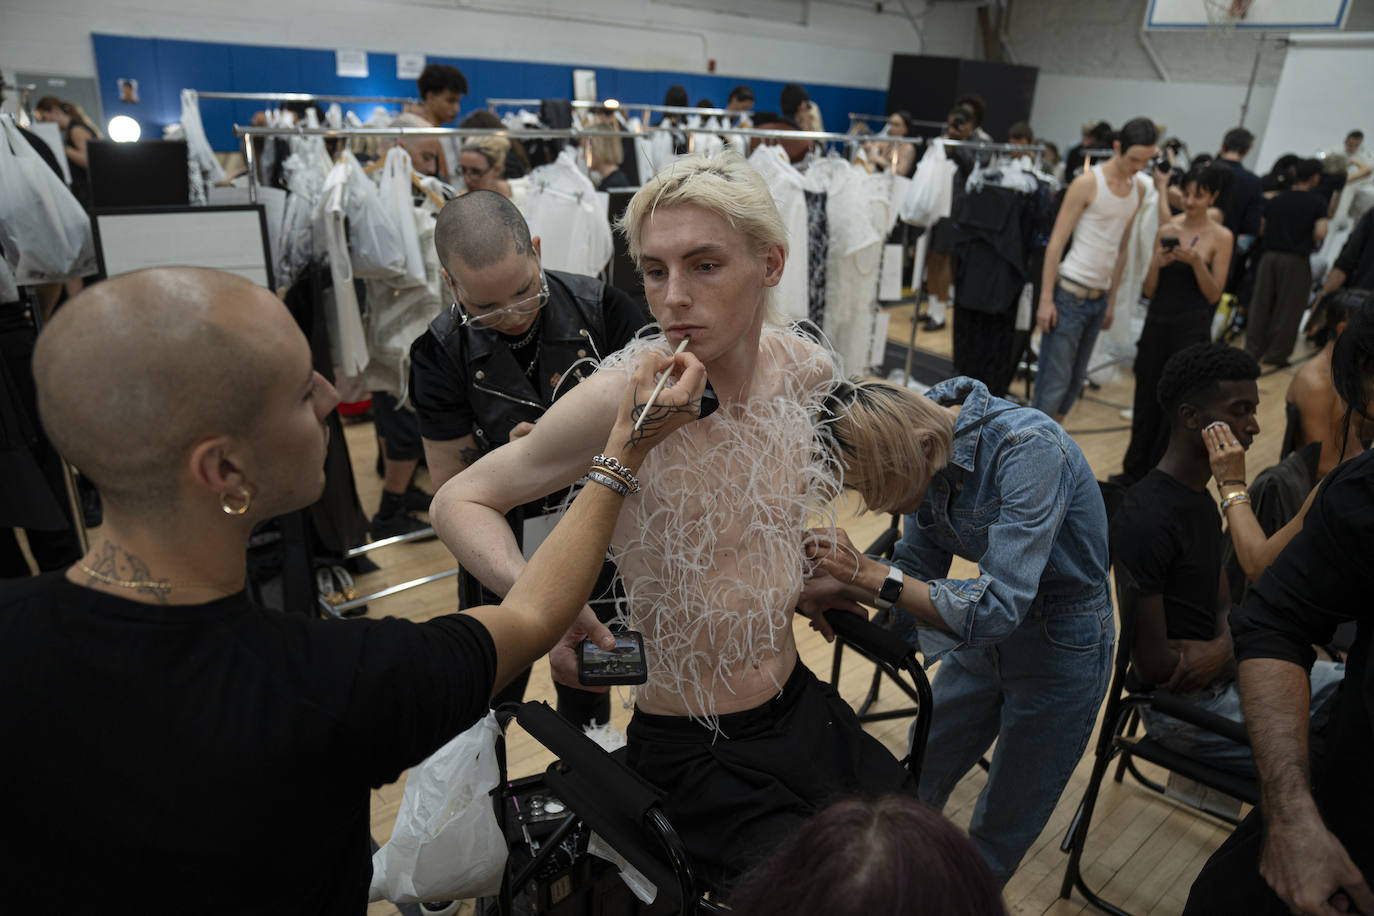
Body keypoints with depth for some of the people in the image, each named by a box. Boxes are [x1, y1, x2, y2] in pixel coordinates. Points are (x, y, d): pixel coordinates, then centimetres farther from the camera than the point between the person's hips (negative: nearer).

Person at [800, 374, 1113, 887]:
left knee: (1000, 833, 14)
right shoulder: (925, 452, -14)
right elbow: (918, 568, -6)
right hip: (983, 634, 6)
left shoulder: (1029, 449, -35)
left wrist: (869, 573, -36)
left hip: (1061, 647, -6)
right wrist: (841, 589, -24)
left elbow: (999, 607, -37)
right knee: (917, 785, 22)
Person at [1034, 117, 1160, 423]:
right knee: (1054, 380, -6)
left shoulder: (1138, 190, 12)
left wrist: (1112, 300, 16)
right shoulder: (1088, 183, -9)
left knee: (1075, 380, 10)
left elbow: (1121, 250, 18)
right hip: (1070, 294, -7)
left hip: (1099, 298, 7)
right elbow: (1056, 243, -10)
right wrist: (1046, 299, -14)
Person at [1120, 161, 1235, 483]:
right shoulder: (1166, 230, 6)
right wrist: (1156, 264, -12)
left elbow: (1214, 294, -6)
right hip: (1157, 325, 3)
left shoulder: (1221, 237, -3)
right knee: (1146, 402, 10)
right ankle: (1133, 473, 23)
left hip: (1192, 330, -3)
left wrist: (1196, 261, -18)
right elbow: (1149, 290, 6)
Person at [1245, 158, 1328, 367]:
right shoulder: (1318, 202, -5)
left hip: (1269, 255, 4)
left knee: (1261, 304, 10)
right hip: (1296, 261, -3)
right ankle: (1276, 353, 9)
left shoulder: (1275, 200, 7)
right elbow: (1320, 232, -15)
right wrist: (1310, 241, 5)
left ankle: (1253, 349, 12)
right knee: (1288, 309, 5)